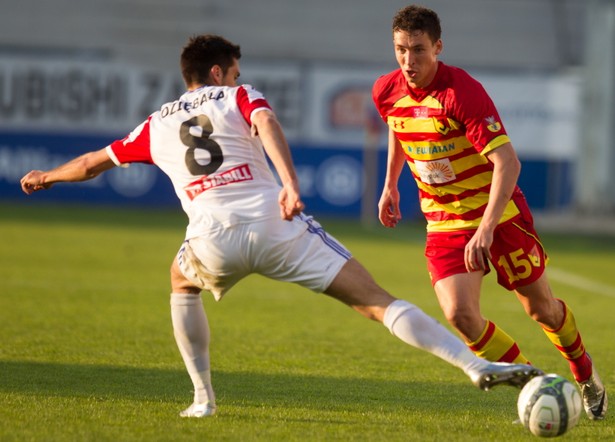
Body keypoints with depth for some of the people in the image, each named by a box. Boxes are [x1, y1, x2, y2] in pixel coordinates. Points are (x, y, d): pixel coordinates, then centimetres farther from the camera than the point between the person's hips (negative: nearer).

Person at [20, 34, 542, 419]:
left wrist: (45, 177, 56)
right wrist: (290, 185, -20)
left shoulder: (156, 125, 26)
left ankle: (203, 397, 29)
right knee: (378, 302, -4)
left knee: (182, 284, 38)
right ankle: (477, 366, -17)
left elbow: (93, 163, 37)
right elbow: (267, 124, -6)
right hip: (275, 224, -2)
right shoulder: (238, 97, 18)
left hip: (214, 239, 2)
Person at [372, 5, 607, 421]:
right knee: (460, 315, -17)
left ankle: (586, 375, 40)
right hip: (444, 224, 4)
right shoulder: (386, 91, -7)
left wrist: (486, 229, -39)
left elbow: (507, 162, -31)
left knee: (541, 308, 9)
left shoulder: (463, 92, -26)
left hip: (500, 215, -4)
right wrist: (390, 185, 24)